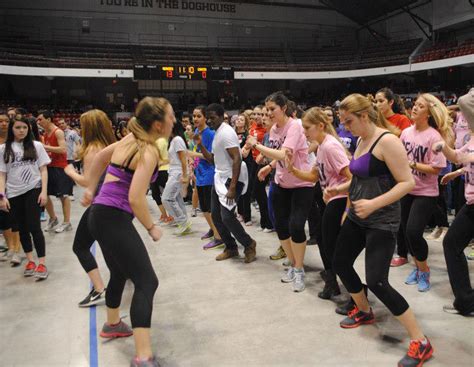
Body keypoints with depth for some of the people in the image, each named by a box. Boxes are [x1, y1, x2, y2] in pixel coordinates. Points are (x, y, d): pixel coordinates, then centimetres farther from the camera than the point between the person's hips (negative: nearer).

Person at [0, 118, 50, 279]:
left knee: (34, 227, -7)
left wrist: (44, 191, -6)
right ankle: (30, 261, 24)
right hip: (14, 194, 2)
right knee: (22, 228, 11)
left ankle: (42, 264, -1)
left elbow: (43, 170, 3)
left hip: (33, 191, -2)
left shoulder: (36, 146, 2)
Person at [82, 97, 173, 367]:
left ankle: (113, 324, 50)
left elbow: (101, 156, 24)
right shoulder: (149, 150, -17)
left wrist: (91, 190, 32)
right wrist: (151, 227, -10)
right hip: (114, 218, -10)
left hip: (101, 214, 10)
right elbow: (135, 198, -25)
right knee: (147, 282, -11)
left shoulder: (132, 139, 9)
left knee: (120, 273, 28)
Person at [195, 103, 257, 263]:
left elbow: (237, 159, -24)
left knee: (227, 216, -15)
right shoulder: (217, 133, 15)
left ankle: (249, 245, 5)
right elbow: (212, 160, 17)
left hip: (232, 178, -10)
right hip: (220, 178, 10)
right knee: (216, 215, 10)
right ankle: (231, 248, 22)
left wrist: (232, 187, -29)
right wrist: (200, 145, 5)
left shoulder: (226, 132, -15)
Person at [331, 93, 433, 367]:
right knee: (340, 263, 16)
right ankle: (365, 312, 40)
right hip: (357, 218, 9)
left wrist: (374, 204, -30)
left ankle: (421, 343, 3)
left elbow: (407, 182, -21)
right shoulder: (362, 141, 10)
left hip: (382, 222, -9)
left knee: (377, 282, -13)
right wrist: (341, 188, 5)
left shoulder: (387, 140, -18)